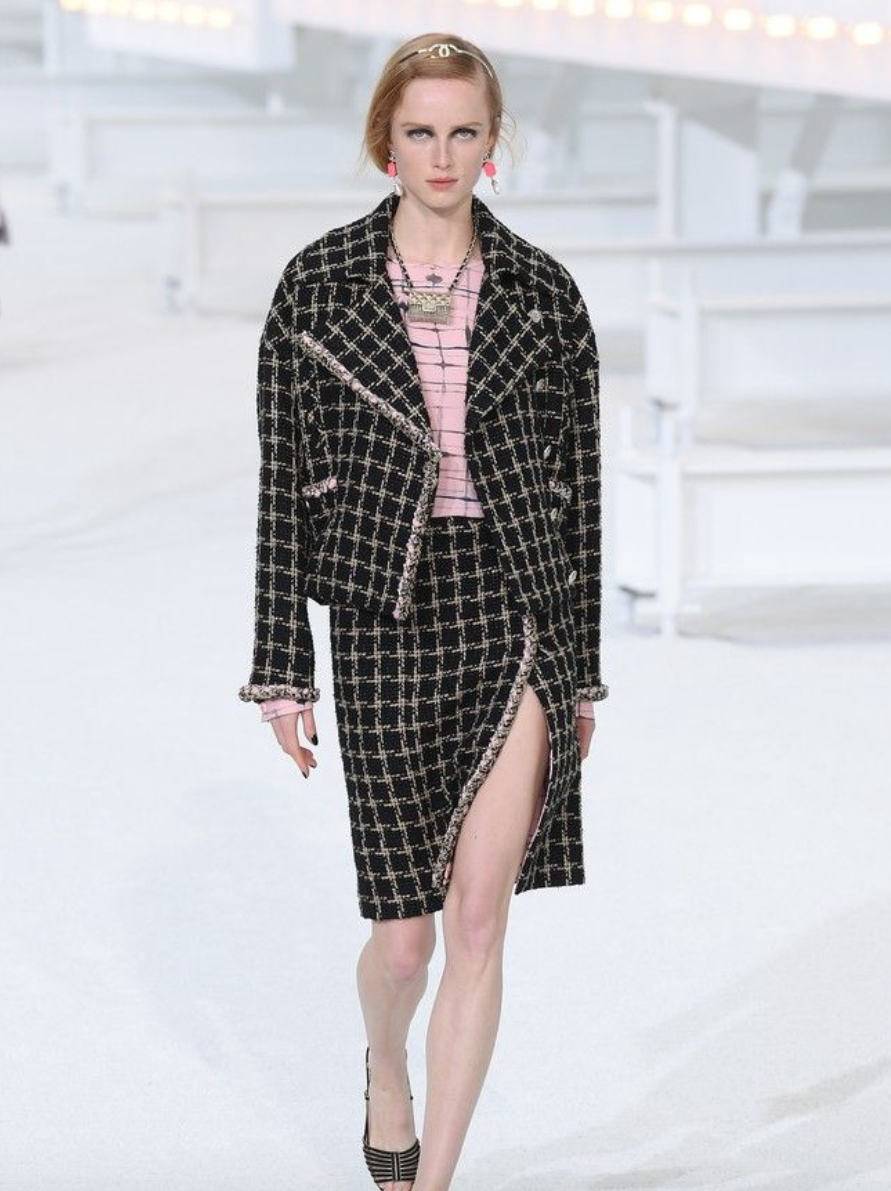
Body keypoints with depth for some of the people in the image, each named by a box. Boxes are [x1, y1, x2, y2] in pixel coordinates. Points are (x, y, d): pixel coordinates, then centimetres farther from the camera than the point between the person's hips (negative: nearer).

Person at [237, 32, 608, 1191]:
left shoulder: (542, 292, 2)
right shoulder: (318, 288, -1)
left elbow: (579, 483, 7)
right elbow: (285, 485, 1)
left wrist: (581, 669, 8)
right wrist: (282, 671, -1)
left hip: (517, 617, 1)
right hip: (384, 624, 0)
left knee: (480, 922, -6)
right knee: (405, 933, 7)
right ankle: (387, 1065, 42)